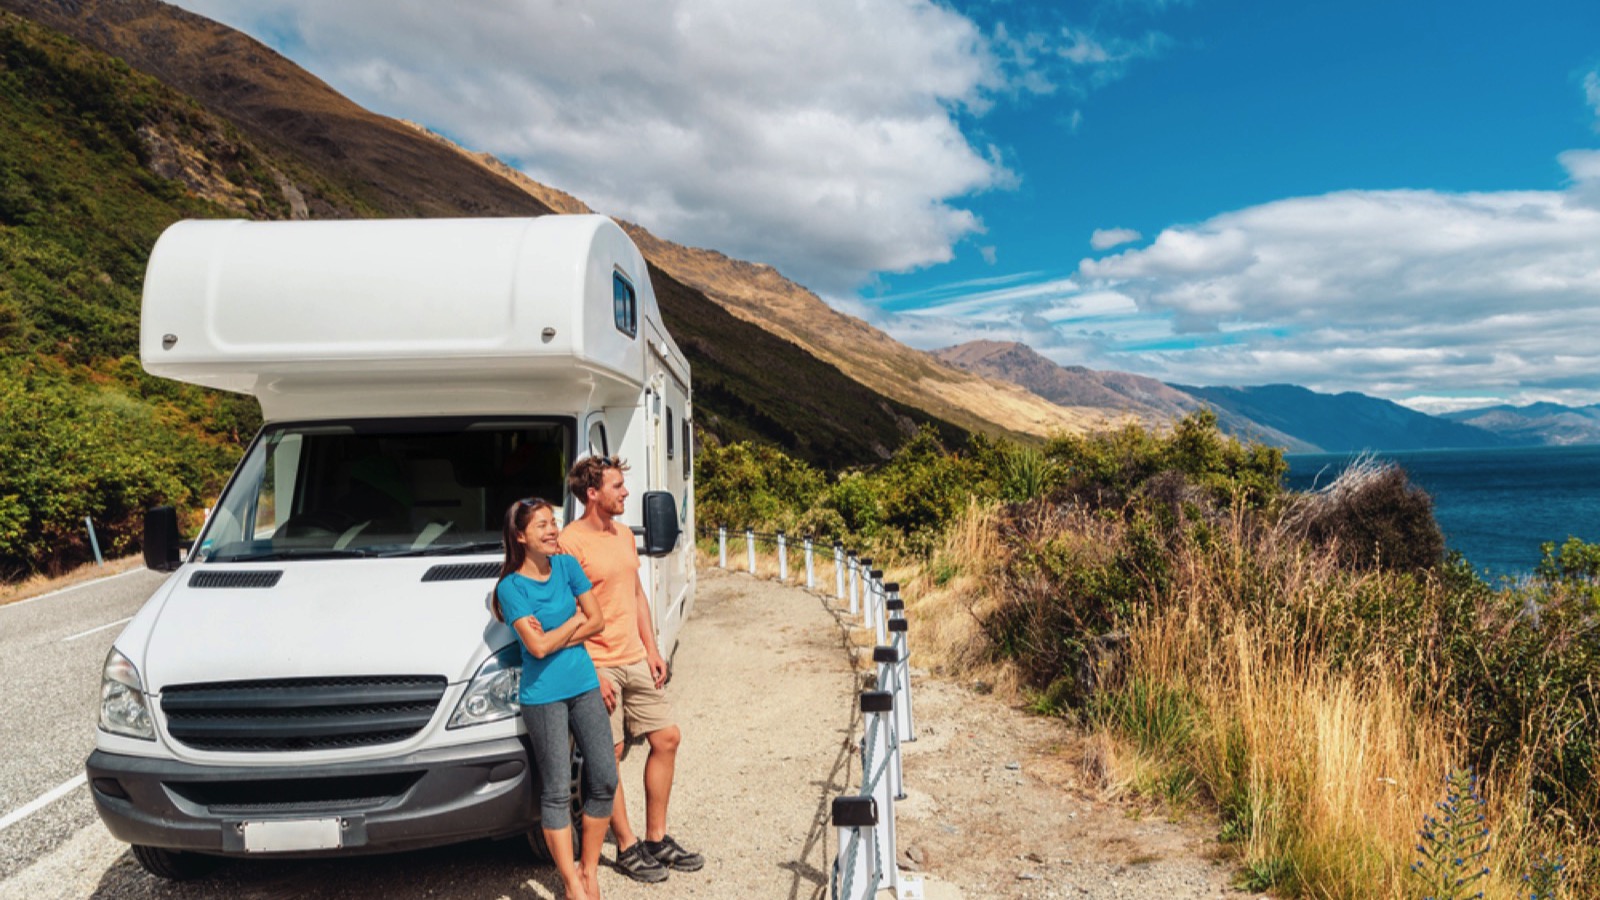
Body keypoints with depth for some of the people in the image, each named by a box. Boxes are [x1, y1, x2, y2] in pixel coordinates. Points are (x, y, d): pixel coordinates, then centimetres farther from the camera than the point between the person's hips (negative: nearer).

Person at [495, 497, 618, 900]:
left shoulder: (567, 565, 4)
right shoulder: (511, 586, -10)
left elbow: (597, 621, 1)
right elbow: (537, 646, -17)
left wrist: (554, 637, -11)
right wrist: (575, 619, -5)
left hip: (585, 685, 5)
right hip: (543, 696, -5)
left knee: (604, 779, 5)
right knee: (556, 791, 1)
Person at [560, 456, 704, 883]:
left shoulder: (624, 534, 11)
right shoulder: (571, 542, -15)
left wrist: (652, 650, 12)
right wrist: (591, 674, -17)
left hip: (636, 661, 8)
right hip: (598, 666, -8)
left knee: (667, 739, 10)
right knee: (610, 756, 2)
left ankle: (657, 838, 23)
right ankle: (627, 847, 18)